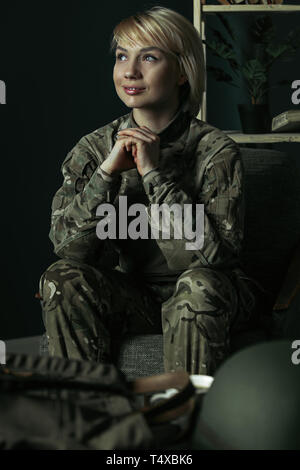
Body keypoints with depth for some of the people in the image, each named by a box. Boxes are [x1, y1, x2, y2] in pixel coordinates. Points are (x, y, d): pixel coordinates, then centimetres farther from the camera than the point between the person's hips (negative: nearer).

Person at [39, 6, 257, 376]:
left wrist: (155, 174, -22)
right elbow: (67, 248, -10)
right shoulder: (93, 149, 0)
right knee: (62, 279, -23)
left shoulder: (215, 150, -9)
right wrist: (107, 173, -21)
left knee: (199, 284, -34)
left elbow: (218, 252, -21)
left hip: (200, 304, -2)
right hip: (127, 300, 3)